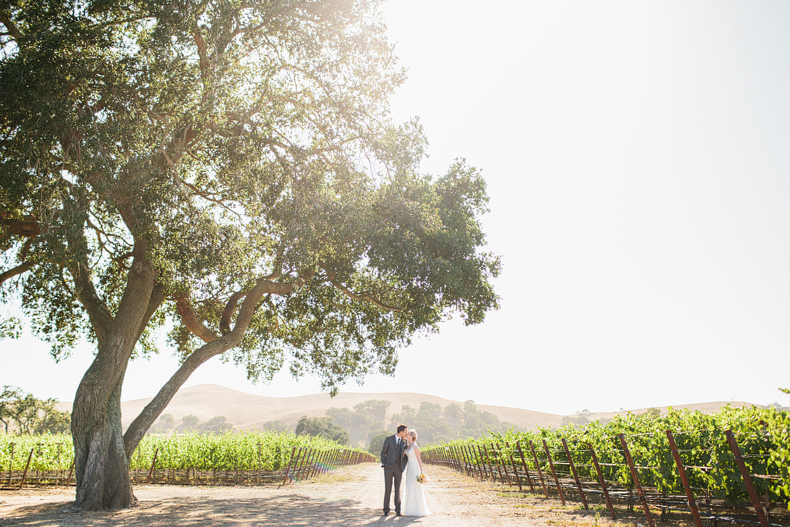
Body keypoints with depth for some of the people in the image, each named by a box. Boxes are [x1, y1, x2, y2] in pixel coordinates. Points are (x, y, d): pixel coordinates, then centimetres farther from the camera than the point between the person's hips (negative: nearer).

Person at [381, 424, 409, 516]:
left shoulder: (404, 441, 5)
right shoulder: (389, 439, -5)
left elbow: (405, 455, 12)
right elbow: (383, 452, 0)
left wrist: (403, 465, 1)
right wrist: (384, 464, -4)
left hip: (398, 467, 3)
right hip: (388, 467, -2)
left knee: (398, 488, 3)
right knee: (388, 488, 0)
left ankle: (398, 509, 10)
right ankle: (386, 509, 9)